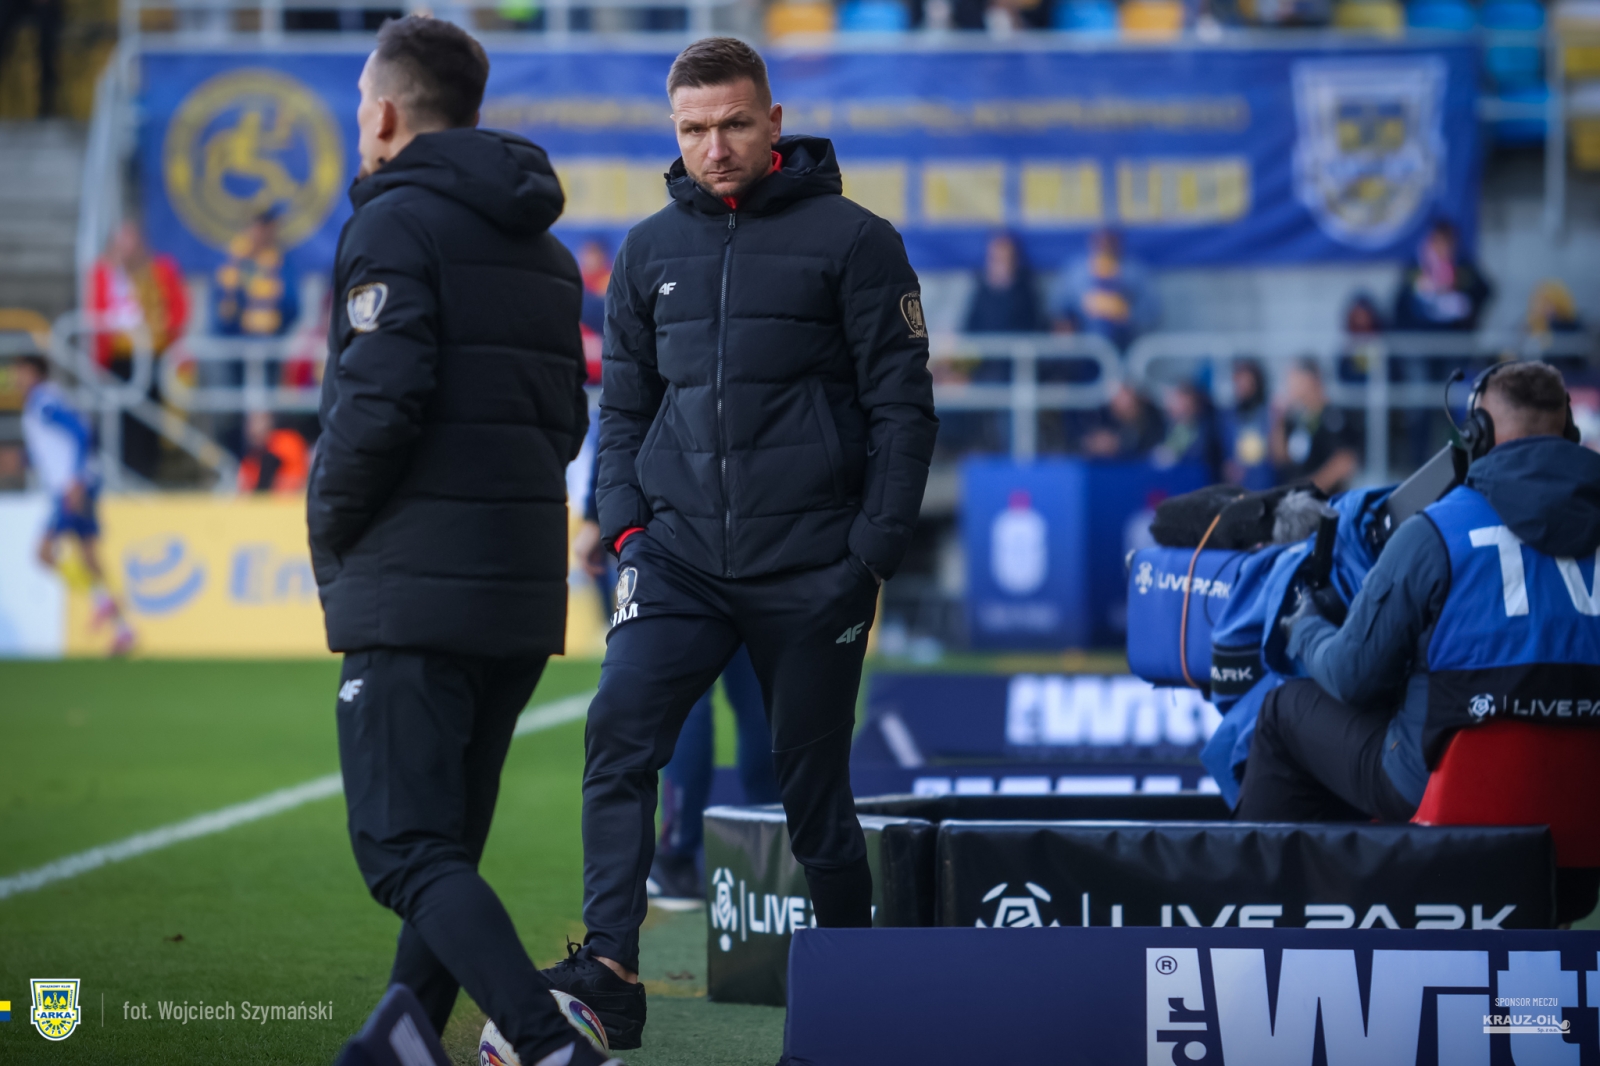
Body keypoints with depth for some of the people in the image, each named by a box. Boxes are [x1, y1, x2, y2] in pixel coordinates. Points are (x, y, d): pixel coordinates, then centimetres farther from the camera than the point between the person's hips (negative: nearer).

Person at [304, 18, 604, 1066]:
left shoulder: (397, 223, -9)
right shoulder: (541, 246, 18)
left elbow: (381, 398, -20)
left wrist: (331, 525, -6)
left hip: (414, 588, -8)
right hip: (521, 590, 8)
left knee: (406, 852, -11)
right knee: (447, 844, 15)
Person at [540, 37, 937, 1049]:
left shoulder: (852, 240, -1)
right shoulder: (650, 252, 11)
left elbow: (903, 407, -1)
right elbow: (624, 405, 19)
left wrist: (871, 553, -8)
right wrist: (625, 522, 4)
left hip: (811, 566, -3)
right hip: (678, 555, 3)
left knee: (812, 781, 4)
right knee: (619, 737, -17)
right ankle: (609, 972, -21)